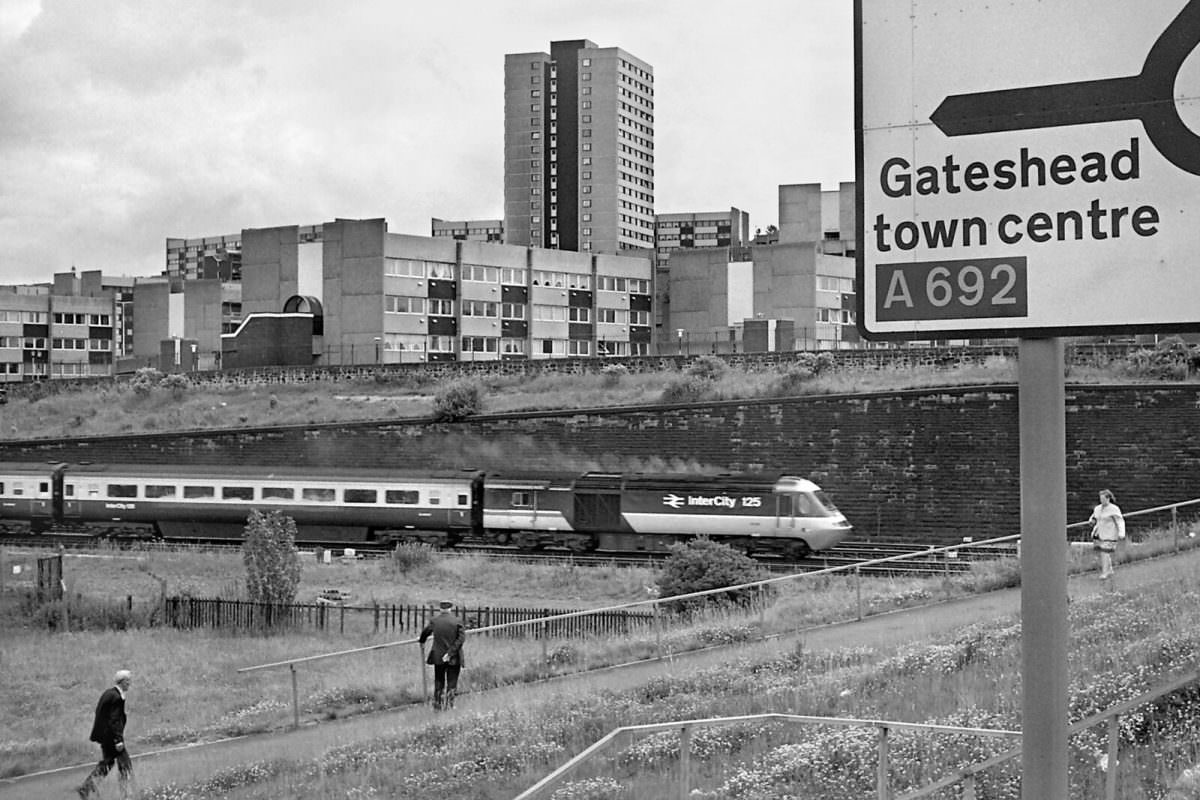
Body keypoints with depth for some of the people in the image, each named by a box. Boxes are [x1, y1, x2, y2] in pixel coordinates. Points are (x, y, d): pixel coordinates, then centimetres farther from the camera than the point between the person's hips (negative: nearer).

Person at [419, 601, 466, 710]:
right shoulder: (457, 621, -9)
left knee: (439, 682, 16)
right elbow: (461, 638, -17)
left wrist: (421, 640, 36)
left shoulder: (434, 621, -3)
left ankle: (437, 706, 20)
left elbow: (425, 632, 13)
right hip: (454, 658, -2)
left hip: (438, 657, 2)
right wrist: (450, 652, -16)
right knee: (451, 683, 8)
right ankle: (449, 705, 7)